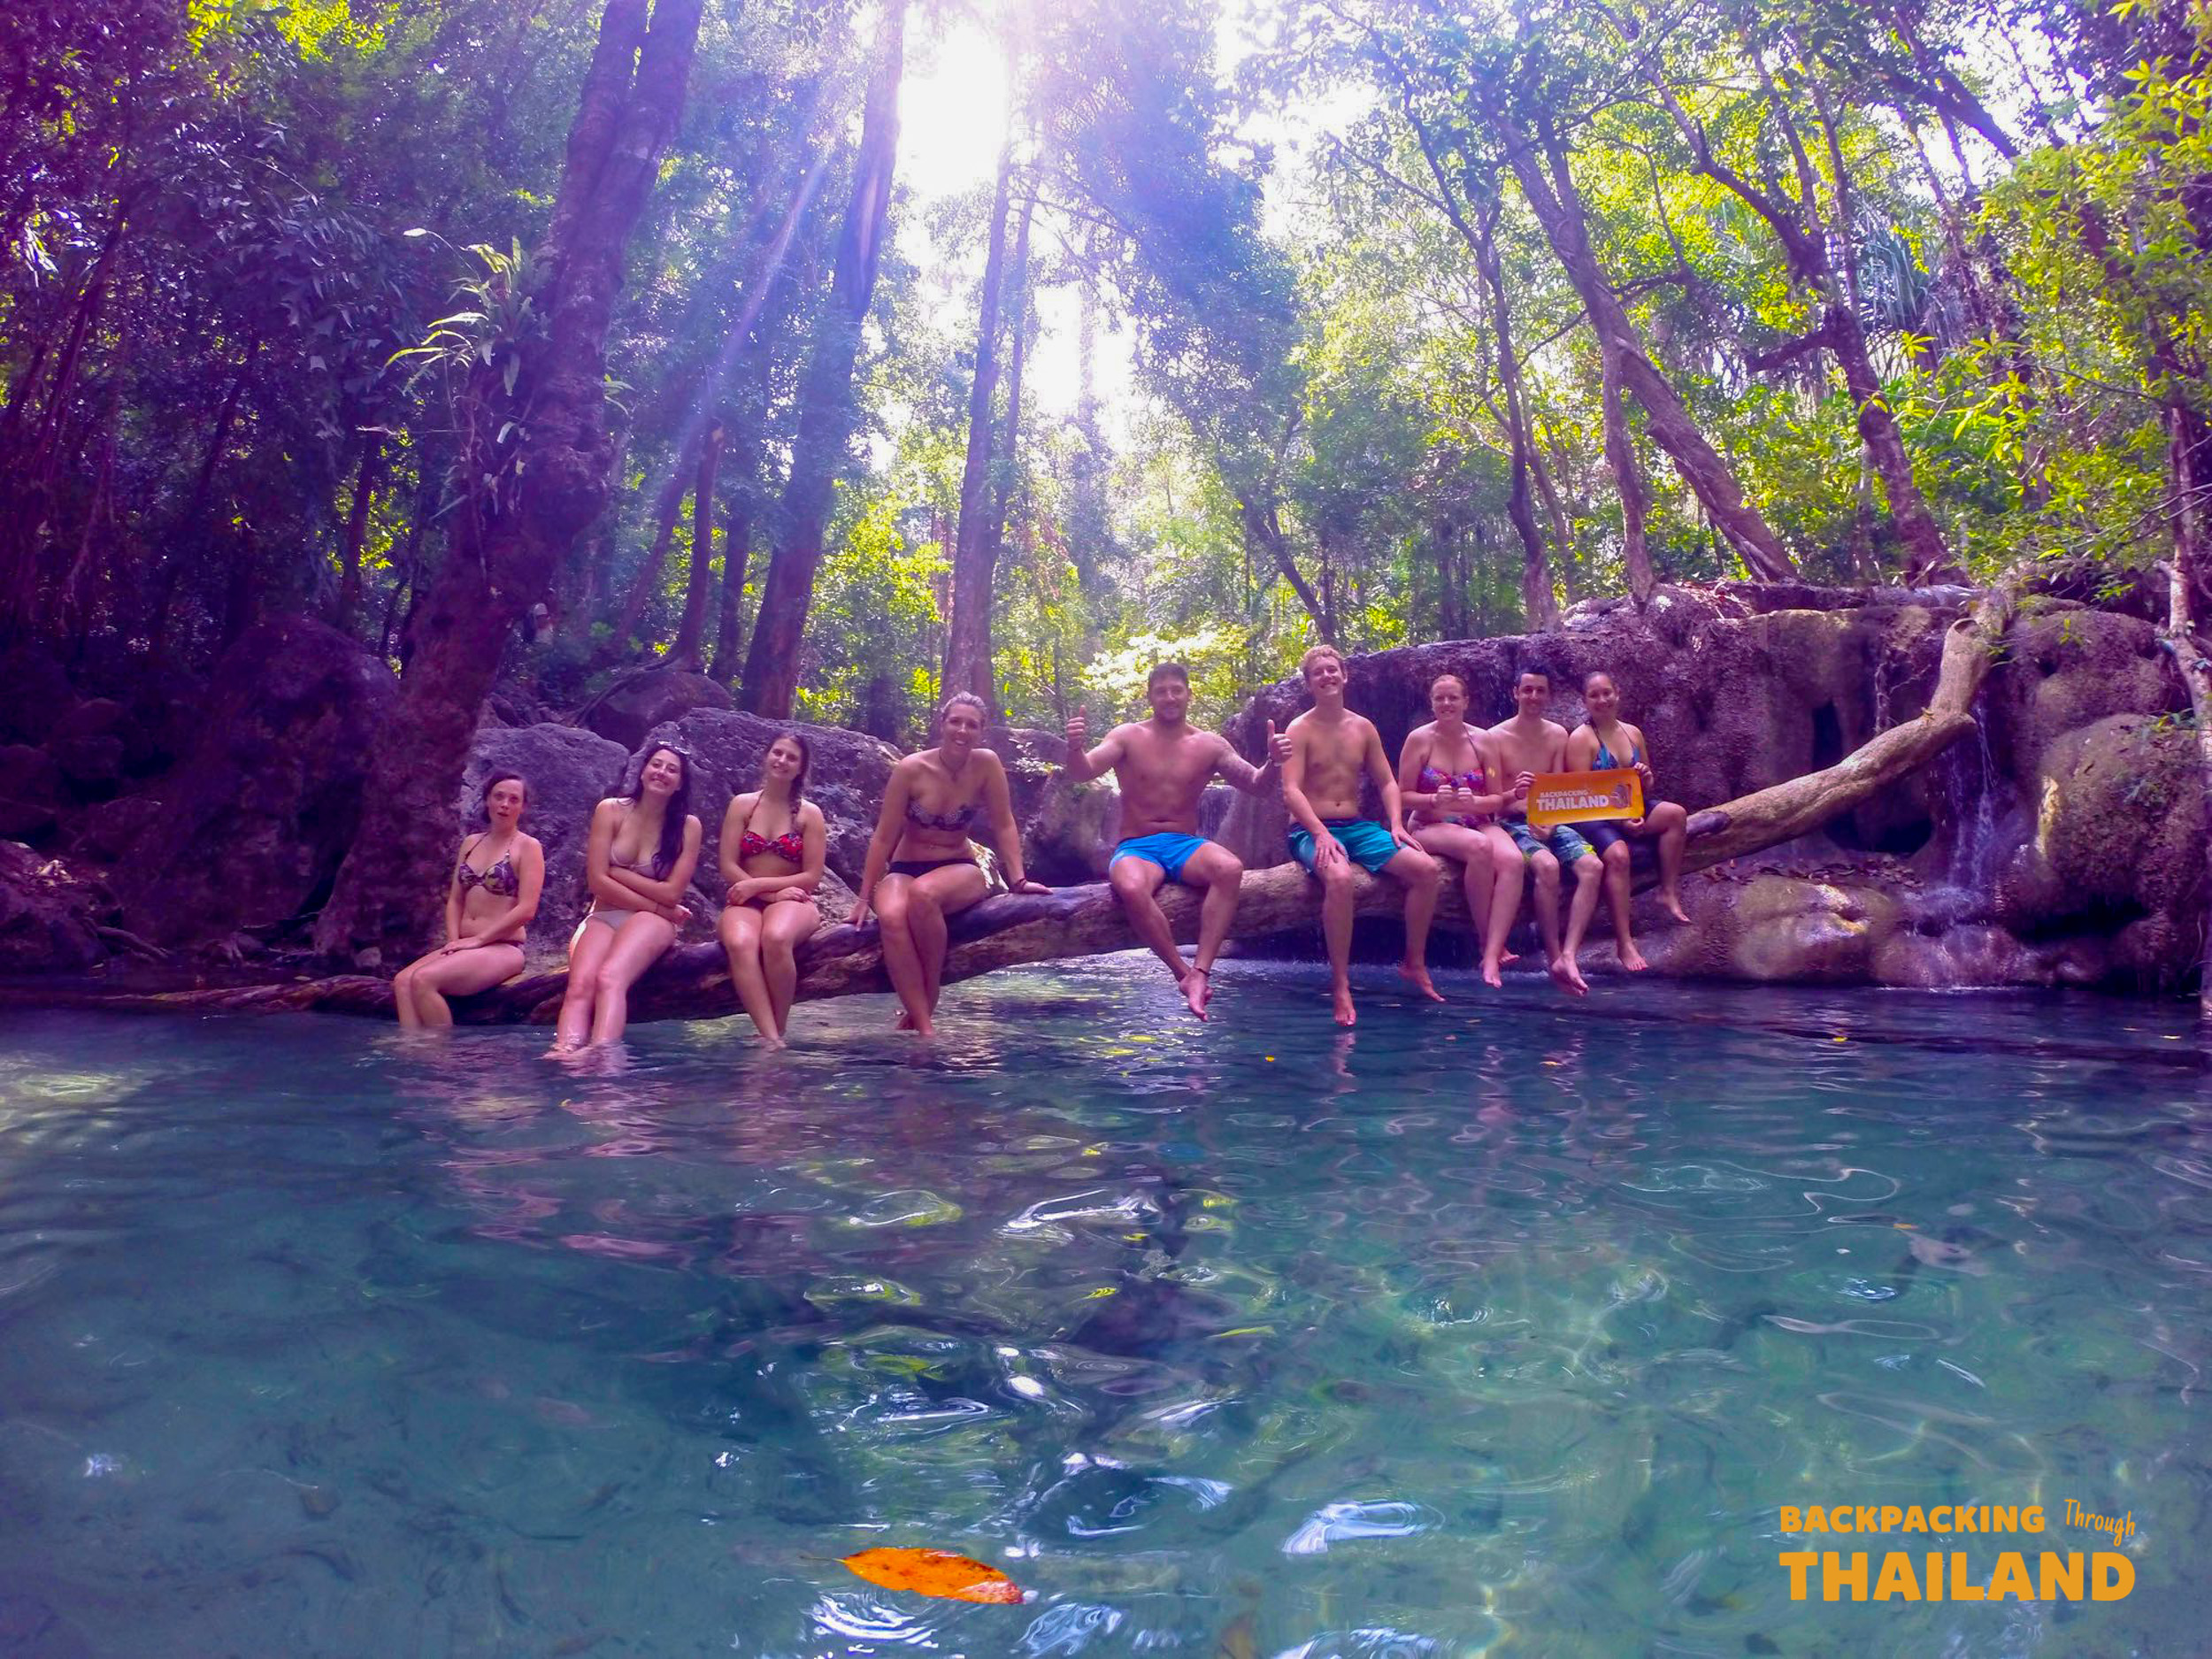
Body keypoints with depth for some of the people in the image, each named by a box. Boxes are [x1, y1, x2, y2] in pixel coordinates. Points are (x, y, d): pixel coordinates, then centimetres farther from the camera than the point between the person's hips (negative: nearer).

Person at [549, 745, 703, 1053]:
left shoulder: (688, 825, 3)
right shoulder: (610, 811, 5)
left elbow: (672, 893, -2)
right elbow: (597, 881, -2)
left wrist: (618, 873, -2)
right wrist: (657, 906, -6)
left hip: (652, 922, -2)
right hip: (604, 917, 2)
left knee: (609, 978, -35)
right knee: (580, 984, -30)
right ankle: (562, 1054, -52)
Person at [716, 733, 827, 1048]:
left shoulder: (809, 813, 6)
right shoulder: (742, 805, 9)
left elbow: (812, 877, 0)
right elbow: (728, 867, 2)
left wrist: (758, 884, -10)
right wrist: (774, 892, -10)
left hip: (791, 901, -1)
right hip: (745, 902, 1)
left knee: (776, 938, -39)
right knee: (740, 943, -36)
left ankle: (778, 1032, -24)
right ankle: (771, 1039, -42)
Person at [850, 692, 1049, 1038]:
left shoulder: (986, 764, -8)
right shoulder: (911, 769, -11)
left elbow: (1004, 827, -5)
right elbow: (883, 838, -7)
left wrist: (1017, 880, -16)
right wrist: (864, 897, -7)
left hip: (959, 869, 0)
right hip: (904, 870, 0)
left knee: (923, 893, -37)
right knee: (891, 916, -35)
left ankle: (921, 1009, -20)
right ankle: (925, 1027, -34)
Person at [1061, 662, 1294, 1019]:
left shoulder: (1210, 745, 9)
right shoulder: (1128, 737, 4)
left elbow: (1255, 785, 5)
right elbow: (1081, 774, -9)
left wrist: (1272, 762, -18)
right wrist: (1075, 748, -32)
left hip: (1185, 844, 2)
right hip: (1136, 847, -2)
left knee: (1231, 868, -33)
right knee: (1131, 888, -38)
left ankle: (1201, 973, -36)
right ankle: (1184, 973, -25)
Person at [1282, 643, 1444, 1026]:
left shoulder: (1364, 728, 13)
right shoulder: (1300, 730, -2)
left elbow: (1387, 782, 14)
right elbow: (1291, 791, -13)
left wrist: (1396, 825, -4)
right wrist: (1321, 834, -26)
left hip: (1358, 828, 6)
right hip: (1311, 830, -5)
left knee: (1426, 869, -15)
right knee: (1339, 877, -39)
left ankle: (1415, 963, 2)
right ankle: (1340, 984, -31)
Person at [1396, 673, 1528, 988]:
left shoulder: (1482, 740, 7)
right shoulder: (1419, 739, 0)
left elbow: (1497, 800, 6)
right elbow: (1403, 795, -1)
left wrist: (1473, 802, -15)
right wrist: (1435, 800, -19)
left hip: (1479, 823, 3)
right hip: (1432, 827, -3)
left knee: (1513, 859, -30)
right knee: (1479, 846, -36)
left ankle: (1492, 956, -35)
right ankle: (1487, 941, -21)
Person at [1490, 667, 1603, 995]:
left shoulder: (1558, 735, 11)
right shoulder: (1497, 736, -1)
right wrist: (1514, 794, -27)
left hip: (1552, 822, 4)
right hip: (1514, 823, -4)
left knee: (1592, 866, -25)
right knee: (1547, 865, -35)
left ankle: (1569, 956, -31)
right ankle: (1554, 958, -24)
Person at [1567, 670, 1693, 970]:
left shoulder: (1633, 733, 14)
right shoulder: (1581, 738, -5)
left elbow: (1646, 788, 21)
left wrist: (1645, 778, -5)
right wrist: (1620, 818, -22)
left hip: (1631, 810, 7)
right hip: (1594, 818, -6)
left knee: (1676, 813, -20)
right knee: (1617, 854, -34)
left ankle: (1669, 891, -13)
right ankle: (1625, 943, -32)